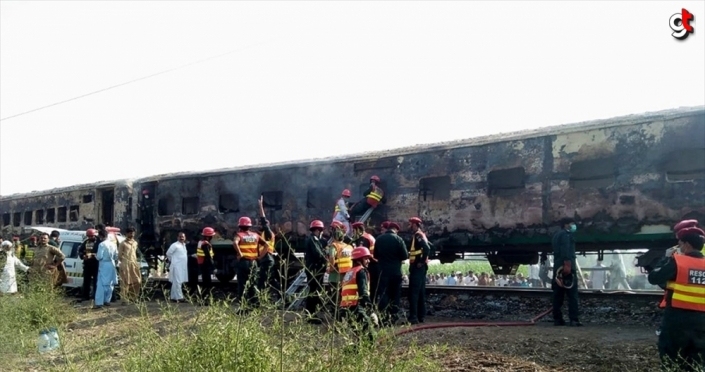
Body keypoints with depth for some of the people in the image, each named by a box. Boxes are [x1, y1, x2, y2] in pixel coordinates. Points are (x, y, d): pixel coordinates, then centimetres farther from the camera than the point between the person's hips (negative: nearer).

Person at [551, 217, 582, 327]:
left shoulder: (557, 235, 26)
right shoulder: (566, 234, -3)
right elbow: (565, 250, -18)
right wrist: (567, 264, -26)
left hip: (558, 268, 9)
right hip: (566, 267, -9)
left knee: (558, 295, 6)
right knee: (572, 295, -9)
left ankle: (557, 319, 6)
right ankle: (573, 320, -13)